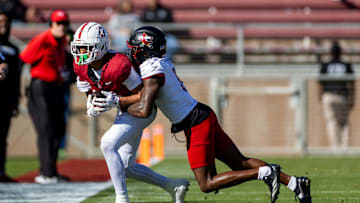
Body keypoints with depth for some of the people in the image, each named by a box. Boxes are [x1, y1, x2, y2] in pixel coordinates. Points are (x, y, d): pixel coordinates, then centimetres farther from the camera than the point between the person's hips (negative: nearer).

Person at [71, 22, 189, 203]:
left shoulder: (118, 66, -32)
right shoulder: (81, 66, -9)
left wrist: (115, 100, -32)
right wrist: (91, 106, -12)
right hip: (125, 113, 9)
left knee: (108, 145, -27)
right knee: (125, 167, 10)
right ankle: (173, 186, 25)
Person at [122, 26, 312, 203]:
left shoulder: (153, 72, -17)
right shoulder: (163, 62, 10)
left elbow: (144, 111, -24)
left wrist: (124, 106, -6)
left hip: (196, 125, -9)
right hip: (205, 115, 9)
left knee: (207, 185, -7)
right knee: (241, 163, 14)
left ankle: (265, 172, -16)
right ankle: (294, 182, 8)